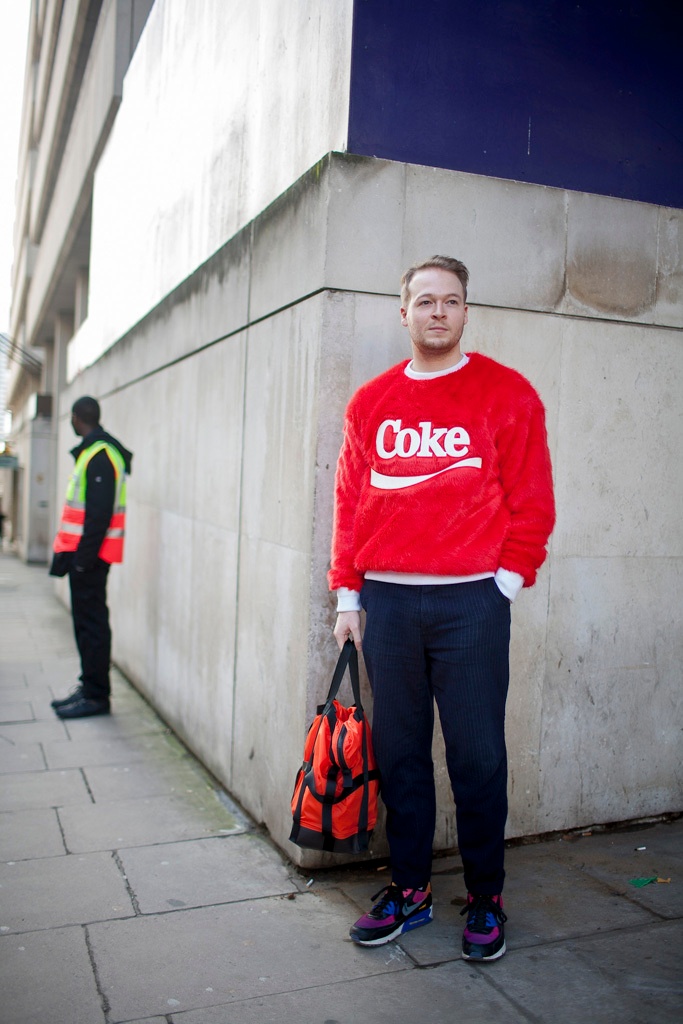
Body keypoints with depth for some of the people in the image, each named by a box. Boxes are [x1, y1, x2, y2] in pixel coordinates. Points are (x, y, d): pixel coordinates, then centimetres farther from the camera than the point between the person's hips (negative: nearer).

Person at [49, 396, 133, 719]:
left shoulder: (100, 454, -15)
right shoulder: (91, 451, 17)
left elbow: (100, 511, -22)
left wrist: (85, 555, -22)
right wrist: (67, 552, 19)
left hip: (91, 554, -10)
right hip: (83, 551, 10)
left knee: (91, 623, -5)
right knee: (85, 621, 14)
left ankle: (96, 696, 2)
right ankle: (89, 687, 22)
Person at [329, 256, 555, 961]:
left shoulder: (507, 393, 2)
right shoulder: (371, 402, 10)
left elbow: (531, 502, 0)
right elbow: (350, 501, 11)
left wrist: (505, 584, -5)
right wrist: (347, 594, 7)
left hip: (471, 601, -3)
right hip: (386, 602, 3)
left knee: (477, 756, 4)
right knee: (398, 752, 10)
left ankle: (485, 898, 23)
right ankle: (409, 889, 26)